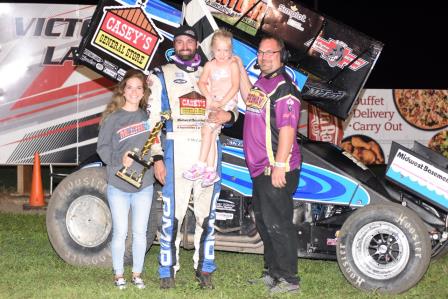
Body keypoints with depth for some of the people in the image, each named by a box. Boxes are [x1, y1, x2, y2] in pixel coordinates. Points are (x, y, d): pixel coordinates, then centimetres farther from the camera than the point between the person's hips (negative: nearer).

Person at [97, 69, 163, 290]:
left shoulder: (147, 116, 5)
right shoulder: (113, 118, -3)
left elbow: (155, 145, 14)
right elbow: (102, 148, -4)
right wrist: (120, 159, -18)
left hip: (144, 185, 2)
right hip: (118, 185, -2)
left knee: (140, 232, 8)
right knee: (120, 232, 4)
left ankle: (137, 274, 22)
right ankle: (118, 275, 18)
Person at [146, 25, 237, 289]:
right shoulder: (161, 76, 9)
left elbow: (230, 106, 24)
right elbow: (153, 119, 4)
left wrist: (229, 115, -3)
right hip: (177, 150, -3)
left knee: (207, 213, 5)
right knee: (173, 212, -6)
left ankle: (204, 268, 14)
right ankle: (168, 270, 2)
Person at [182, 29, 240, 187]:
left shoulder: (232, 65, 1)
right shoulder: (210, 65, 14)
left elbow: (235, 86, -7)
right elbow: (202, 82, 10)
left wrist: (222, 102, -15)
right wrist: (209, 98, -7)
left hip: (228, 102, -5)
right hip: (213, 102, 5)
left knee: (207, 128, -18)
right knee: (211, 134, -2)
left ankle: (201, 166, -16)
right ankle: (210, 170, 1)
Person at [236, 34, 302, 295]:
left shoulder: (284, 86, -15)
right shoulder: (261, 82, 14)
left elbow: (287, 128, -22)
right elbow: (250, 100, 36)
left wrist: (279, 166, -26)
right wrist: (240, 70, 25)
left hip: (277, 169, -10)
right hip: (260, 169, 10)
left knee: (278, 224, -6)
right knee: (264, 223, 18)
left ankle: (289, 279, 2)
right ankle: (273, 273, 30)